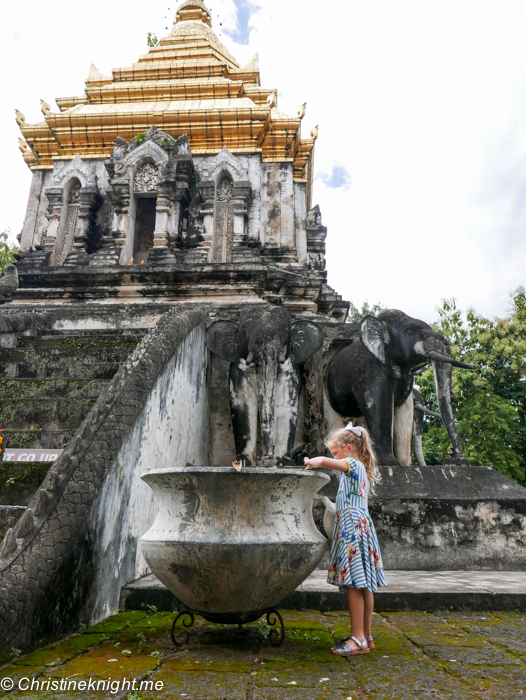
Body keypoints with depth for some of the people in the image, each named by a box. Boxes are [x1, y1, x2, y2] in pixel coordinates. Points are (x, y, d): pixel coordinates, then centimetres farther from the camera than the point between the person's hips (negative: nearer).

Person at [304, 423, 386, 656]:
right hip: (360, 529, 10)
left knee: (354, 584, -6)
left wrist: (312, 461, -14)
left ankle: (358, 639, -2)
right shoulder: (361, 470, 19)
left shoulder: (353, 465, -9)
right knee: (363, 585, 11)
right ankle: (366, 636, 18)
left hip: (353, 530, -10)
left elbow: (324, 461, -25)